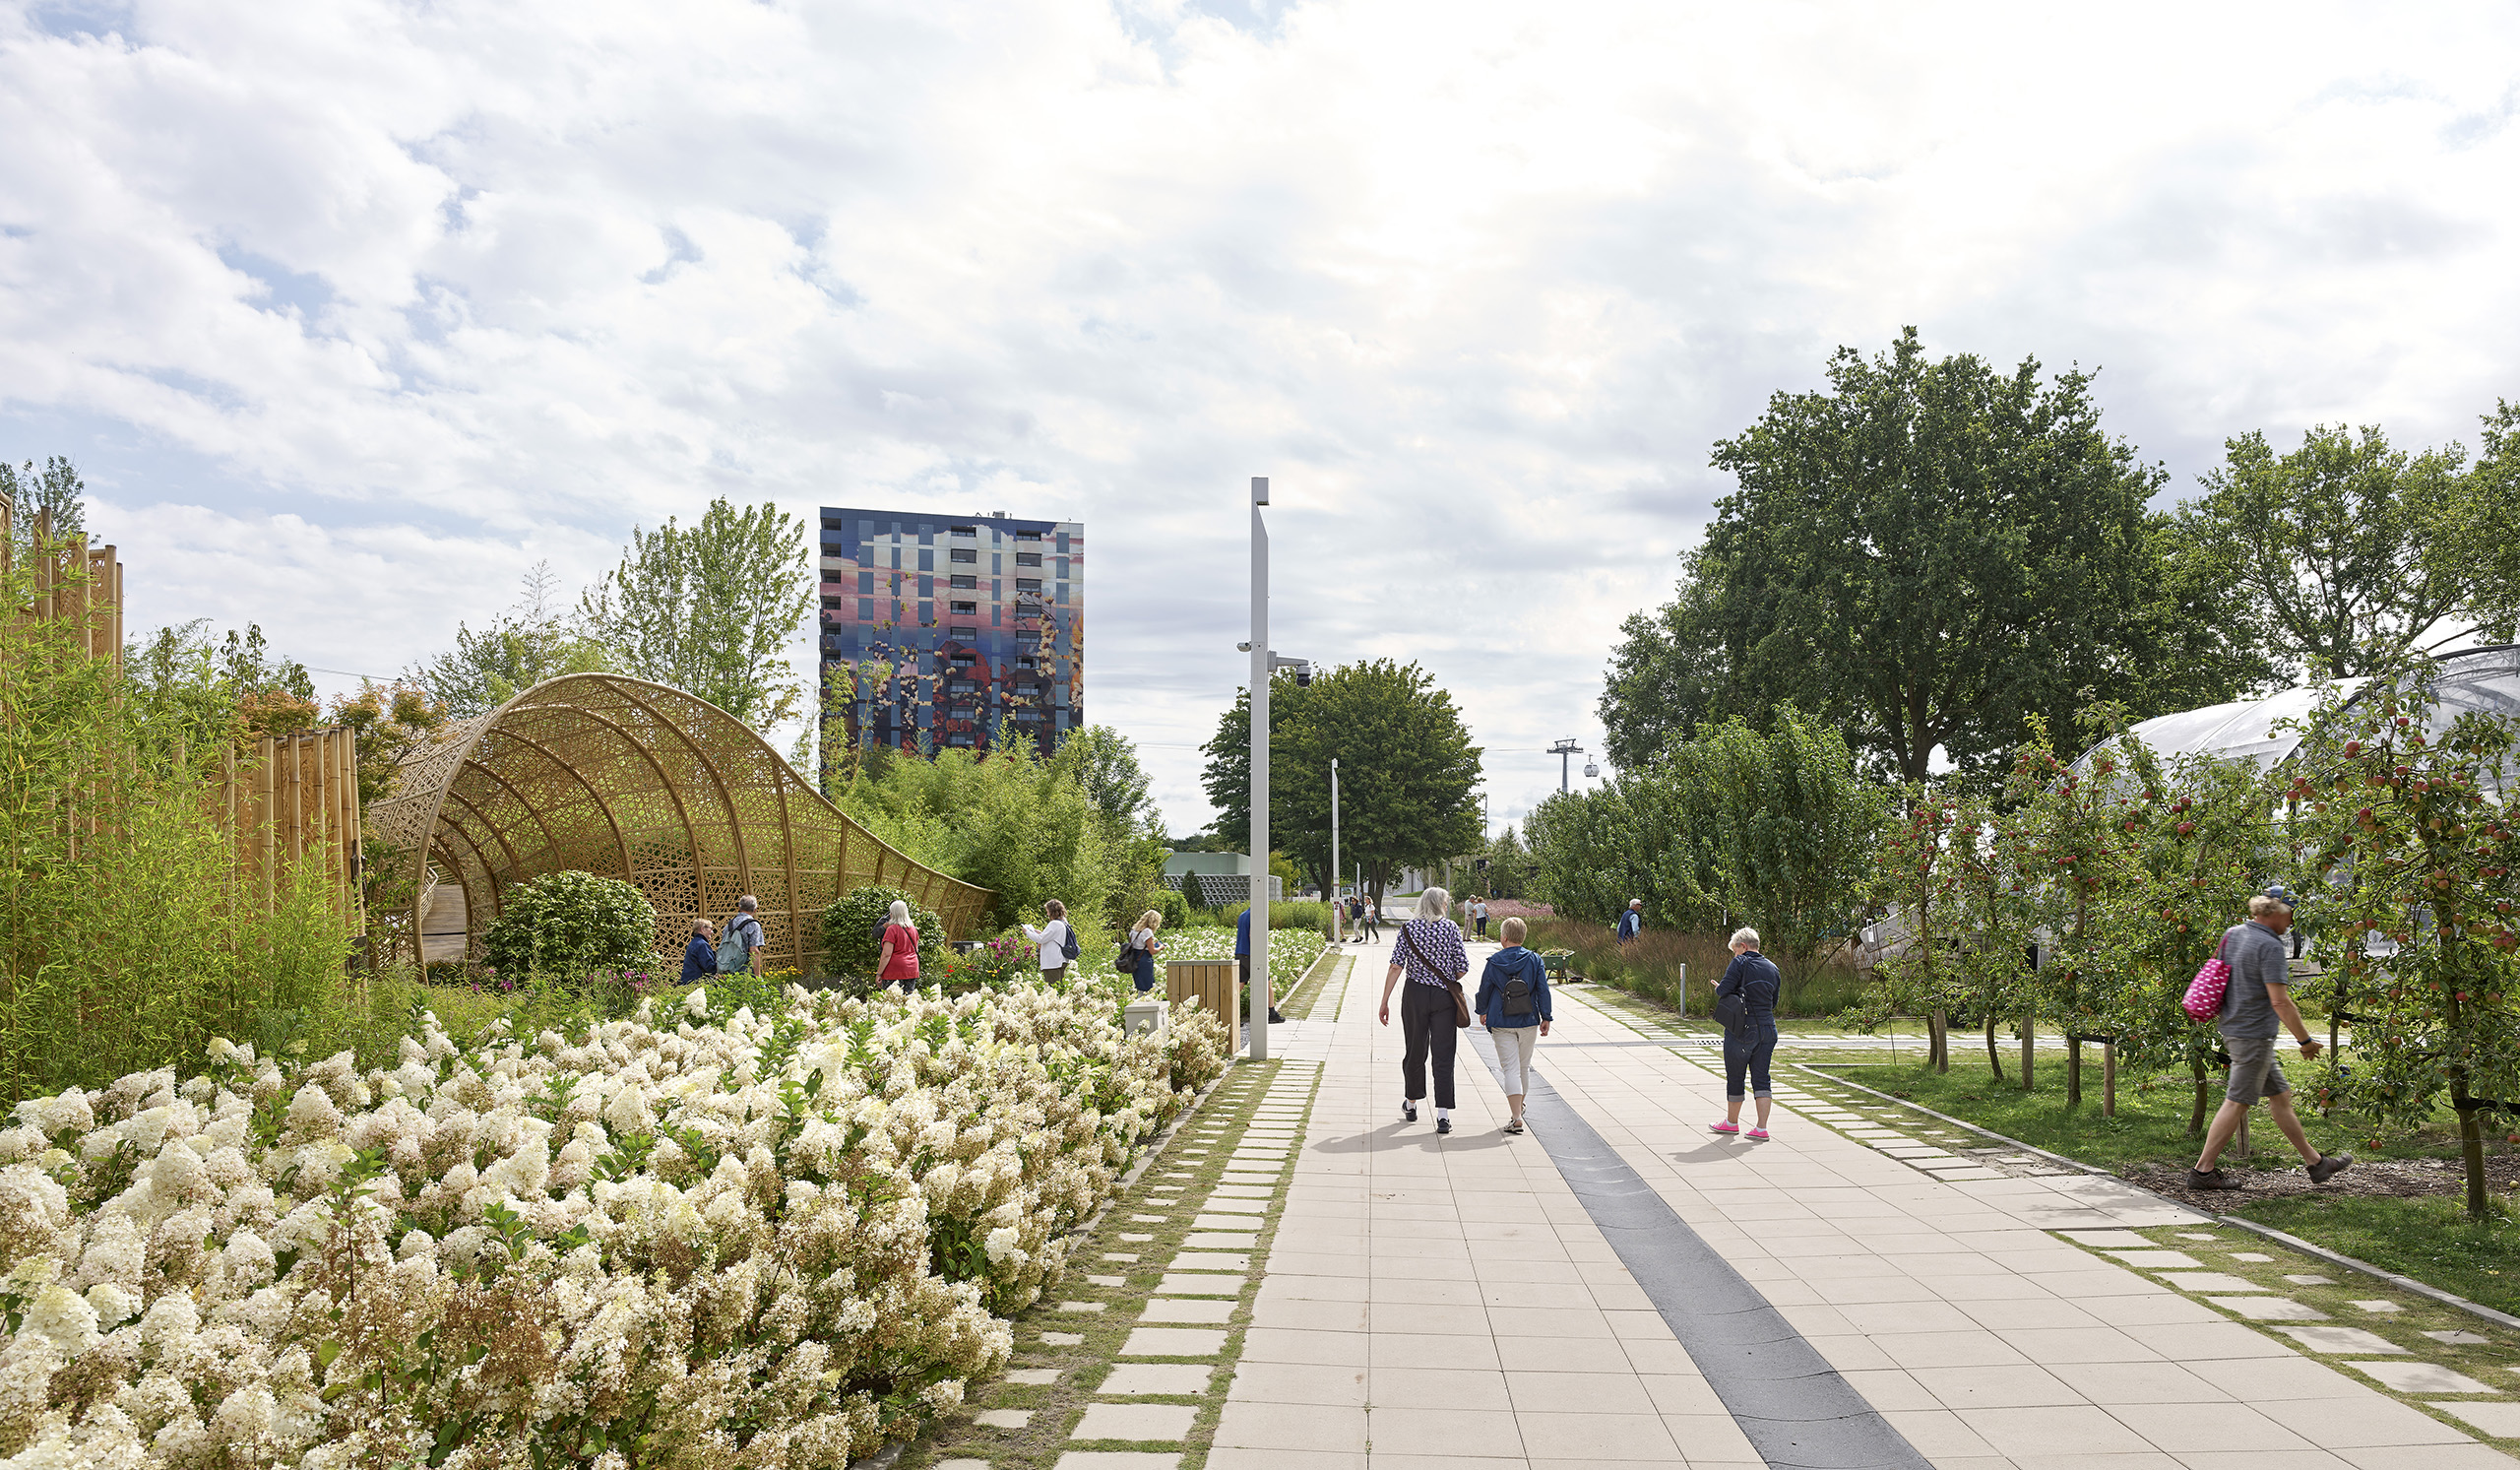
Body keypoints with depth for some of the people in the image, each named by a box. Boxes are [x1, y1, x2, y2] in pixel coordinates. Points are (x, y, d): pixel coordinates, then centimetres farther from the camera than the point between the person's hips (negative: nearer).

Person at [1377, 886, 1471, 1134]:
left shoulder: (1408, 928, 0)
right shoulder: (1451, 928, -3)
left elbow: (1396, 966, -6)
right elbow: (1463, 967, -3)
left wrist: (1385, 1002, -3)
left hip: (1415, 994, 2)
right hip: (1444, 996, -1)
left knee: (1415, 1051, 16)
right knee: (1443, 1055, 0)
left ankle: (1411, 1105, 31)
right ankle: (1443, 1115, -6)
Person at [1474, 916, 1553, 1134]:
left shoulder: (1494, 962, -5)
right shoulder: (1535, 960, -2)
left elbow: (1484, 989, 4)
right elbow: (1543, 991, -3)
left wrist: (1482, 1011, 20)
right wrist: (1545, 1018, 5)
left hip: (1502, 1024, -2)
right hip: (1528, 1022, 2)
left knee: (1511, 1069, -3)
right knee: (1524, 1067, 19)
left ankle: (1516, 1118, -14)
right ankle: (1519, 1106, 39)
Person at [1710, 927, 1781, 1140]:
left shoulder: (1740, 963, -9)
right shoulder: (1772, 968, 10)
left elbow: (1723, 991, -16)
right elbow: (1773, 1002, 17)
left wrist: (1718, 989, 5)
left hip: (1742, 1030, -6)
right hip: (1767, 1029, 6)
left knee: (1735, 1077, 9)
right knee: (1761, 1078, 6)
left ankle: (1732, 1122, 23)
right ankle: (1762, 1127, 0)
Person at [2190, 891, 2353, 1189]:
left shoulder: (2232, 934, 8)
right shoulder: (2270, 946, -18)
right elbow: (2280, 1002, -21)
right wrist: (2306, 1040, -13)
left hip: (2233, 1028, 10)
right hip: (2253, 1035, -10)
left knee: (2280, 1095, 17)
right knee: (2237, 1103, -4)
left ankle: (2316, 1162, 27)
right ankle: (2202, 1170, -1)